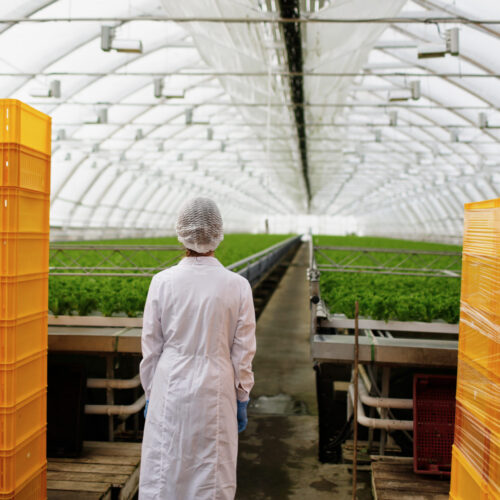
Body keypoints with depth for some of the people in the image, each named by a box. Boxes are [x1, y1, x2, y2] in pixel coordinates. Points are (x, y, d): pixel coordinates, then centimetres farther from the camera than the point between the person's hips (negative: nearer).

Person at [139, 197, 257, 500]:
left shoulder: (163, 282, -7)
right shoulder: (237, 286, -8)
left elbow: (151, 347, 0)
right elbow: (244, 352, -3)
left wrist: (150, 394, 12)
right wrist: (242, 401, 8)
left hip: (171, 388, 1)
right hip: (215, 393, 0)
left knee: (163, 472, 12)